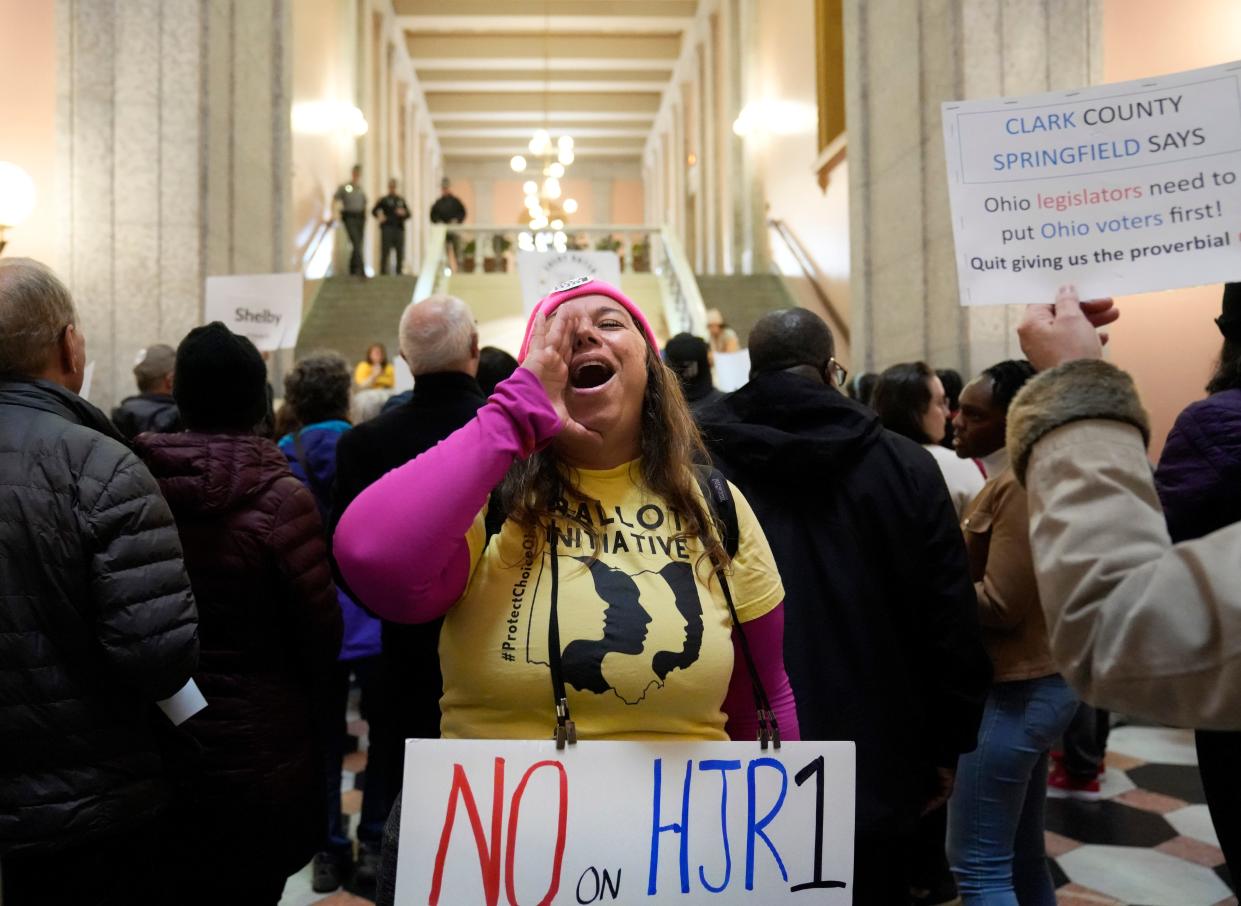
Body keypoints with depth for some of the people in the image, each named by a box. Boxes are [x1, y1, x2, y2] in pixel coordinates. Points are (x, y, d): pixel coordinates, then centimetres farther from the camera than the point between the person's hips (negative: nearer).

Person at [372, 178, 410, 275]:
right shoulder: (384, 200, 9)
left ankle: (399, 273, 6)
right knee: (385, 253, -9)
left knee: (400, 253, 1)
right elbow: (374, 211, 6)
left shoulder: (401, 200, 19)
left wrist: (403, 213, -9)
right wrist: (380, 216, -14)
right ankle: (383, 272, -9)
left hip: (399, 229, 4)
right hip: (387, 228, -4)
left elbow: (408, 214, 14)